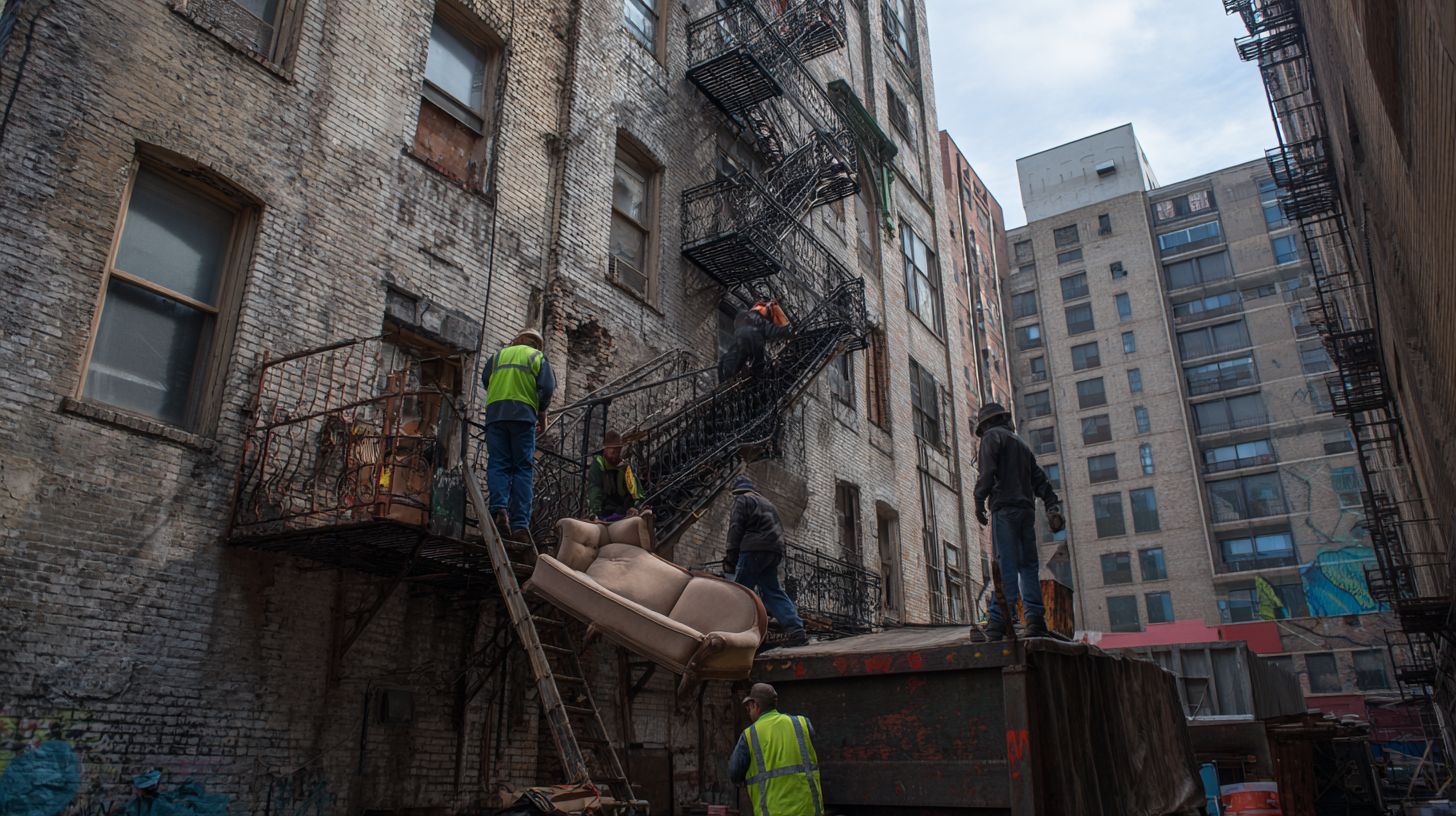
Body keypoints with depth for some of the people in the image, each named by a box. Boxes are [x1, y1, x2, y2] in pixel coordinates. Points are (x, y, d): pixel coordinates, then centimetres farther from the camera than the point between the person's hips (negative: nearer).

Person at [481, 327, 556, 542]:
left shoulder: (498, 355, 22)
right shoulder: (537, 357, 14)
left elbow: (485, 380, 26)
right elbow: (547, 387, 2)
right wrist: (542, 414, 13)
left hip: (495, 412, 2)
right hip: (523, 414, -2)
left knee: (498, 464, 1)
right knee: (523, 468, -2)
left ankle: (499, 508, -24)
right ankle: (520, 524, -13)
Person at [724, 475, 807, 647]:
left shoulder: (742, 499, 6)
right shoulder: (767, 503, 31)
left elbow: (736, 528, -5)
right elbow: (779, 528, 28)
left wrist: (731, 557, -7)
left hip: (754, 549, -8)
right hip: (775, 550, 8)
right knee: (772, 591, 7)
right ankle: (795, 629, -6)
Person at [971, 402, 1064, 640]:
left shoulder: (992, 436, 5)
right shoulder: (1021, 443, 28)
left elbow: (988, 471, -11)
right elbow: (1040, 479, 20)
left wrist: (979, 502, -9)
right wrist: (1053, 507, 13)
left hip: (1005, 507, -7)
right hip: (1027, 509, 7)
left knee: (1005, 565, -14)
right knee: (1028, 565, 6)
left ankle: (1000, 622, -20)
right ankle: (1035, 619, -3)